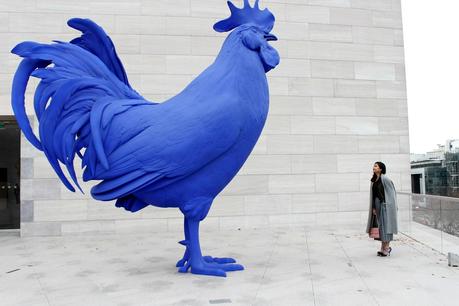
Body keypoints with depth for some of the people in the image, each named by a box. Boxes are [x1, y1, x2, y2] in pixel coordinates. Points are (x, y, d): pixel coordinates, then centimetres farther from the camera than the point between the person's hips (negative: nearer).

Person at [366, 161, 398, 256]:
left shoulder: (385, 179, -12)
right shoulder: (374, 180, 10)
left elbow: (392, 192, -10)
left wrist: (393, 206, -11)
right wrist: (373, 207, 9)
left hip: (385, 204, -7)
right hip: (377, 204, 7)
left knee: (385, 225, -4)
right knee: (380, 225, 10)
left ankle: (386, 248, 4)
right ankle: (384, 247, 19)